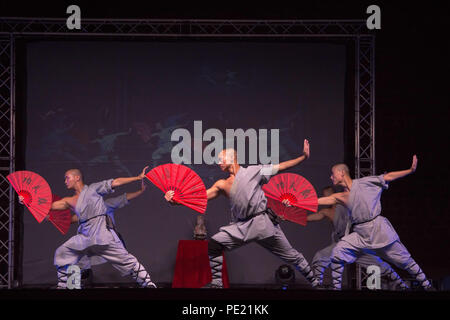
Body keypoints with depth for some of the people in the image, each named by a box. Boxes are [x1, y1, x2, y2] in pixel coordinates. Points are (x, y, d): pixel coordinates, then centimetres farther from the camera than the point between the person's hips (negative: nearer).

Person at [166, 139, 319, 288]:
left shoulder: (252, 172, 0)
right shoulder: (222, 185, 9)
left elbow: (281, 167, 2)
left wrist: (304, 157, -2)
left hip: (262, 221, -4)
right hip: (240, 226, 4)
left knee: (290, 255, 3)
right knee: (213, 245, -11)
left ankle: (314, 282, 18)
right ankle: (216, 283, -3)